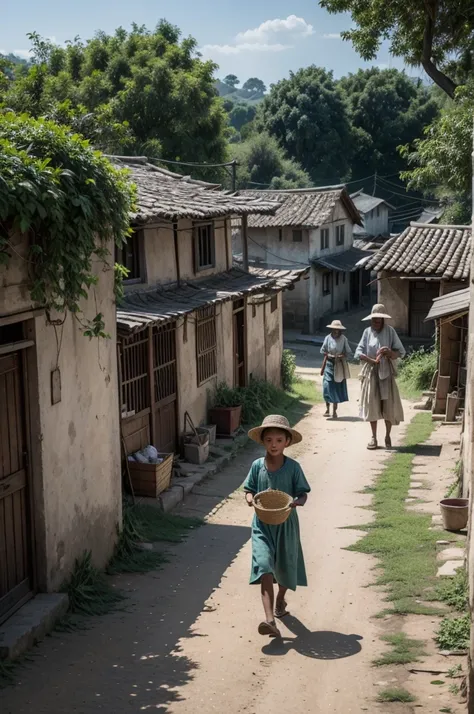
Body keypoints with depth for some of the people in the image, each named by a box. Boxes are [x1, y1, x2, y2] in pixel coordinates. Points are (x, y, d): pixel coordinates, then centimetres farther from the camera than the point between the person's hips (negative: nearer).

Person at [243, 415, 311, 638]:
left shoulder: (293, 467, -6)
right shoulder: (257, 466, -2)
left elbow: (303, 492, -1)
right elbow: (248, 489, 7)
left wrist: (297, 501, -23)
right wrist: (250, 498, -15)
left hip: (286, 524, 1)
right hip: (262, 525, -1)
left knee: (285, 567, 17)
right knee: (265, 568, -15)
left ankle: (280, 599, 49)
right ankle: (270, 619, -24)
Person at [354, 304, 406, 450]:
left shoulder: (390, 331, 0)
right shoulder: (367, 332, 4)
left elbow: (401, 352, -1)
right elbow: (359, 352, -1)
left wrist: (390, 353, -22)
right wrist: (371, 360, -17)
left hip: (386, 373, -1)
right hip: (371, 373, 1)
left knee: (389, 405, -1)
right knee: (372, 405, 0)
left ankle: (388, 436, 14)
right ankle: (374, 438, 9)